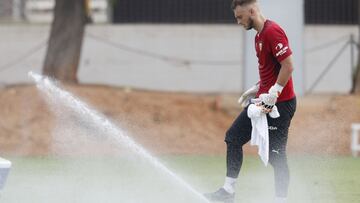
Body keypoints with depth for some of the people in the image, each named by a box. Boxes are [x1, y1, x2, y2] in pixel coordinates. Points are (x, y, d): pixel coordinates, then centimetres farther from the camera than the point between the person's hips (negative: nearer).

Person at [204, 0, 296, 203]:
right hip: (264, 101, 11)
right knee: (233, 137, 11)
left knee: (276, 155, -7)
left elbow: (288, 66, -22)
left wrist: (273, 94, -22)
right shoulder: (260, 35, 14)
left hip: (280, 103, -11)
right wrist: (257, 89, 15)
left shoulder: (272, 31, -17)